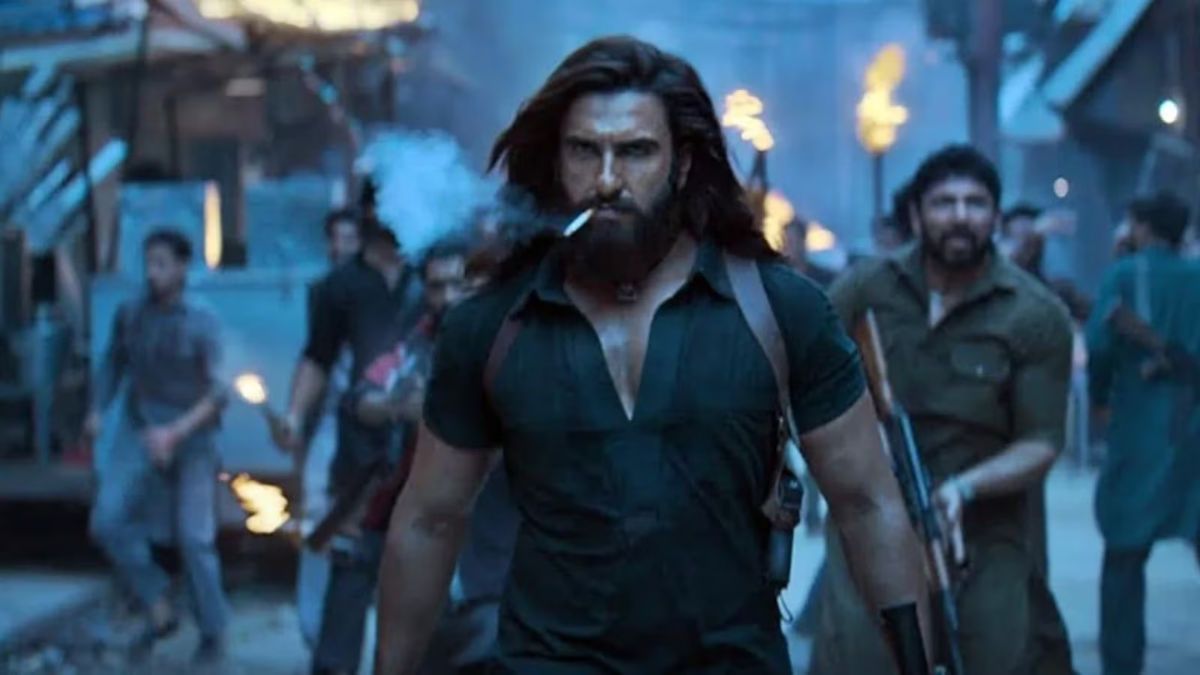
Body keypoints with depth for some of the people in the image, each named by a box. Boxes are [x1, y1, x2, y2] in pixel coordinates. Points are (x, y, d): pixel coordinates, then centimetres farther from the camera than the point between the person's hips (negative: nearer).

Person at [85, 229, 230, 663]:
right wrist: (97, 410, 0)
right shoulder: (129, 315, 1)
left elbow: (217, 392, -13)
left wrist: (176, 432, -25)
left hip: (191, 441, -3)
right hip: (140, 436, 3)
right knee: (108, 520, -15)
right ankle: (159, 609, 1)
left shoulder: (201, 324, -9)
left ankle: (212, 634, 17)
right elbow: (113, 364, 15)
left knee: (194, 539, 0)